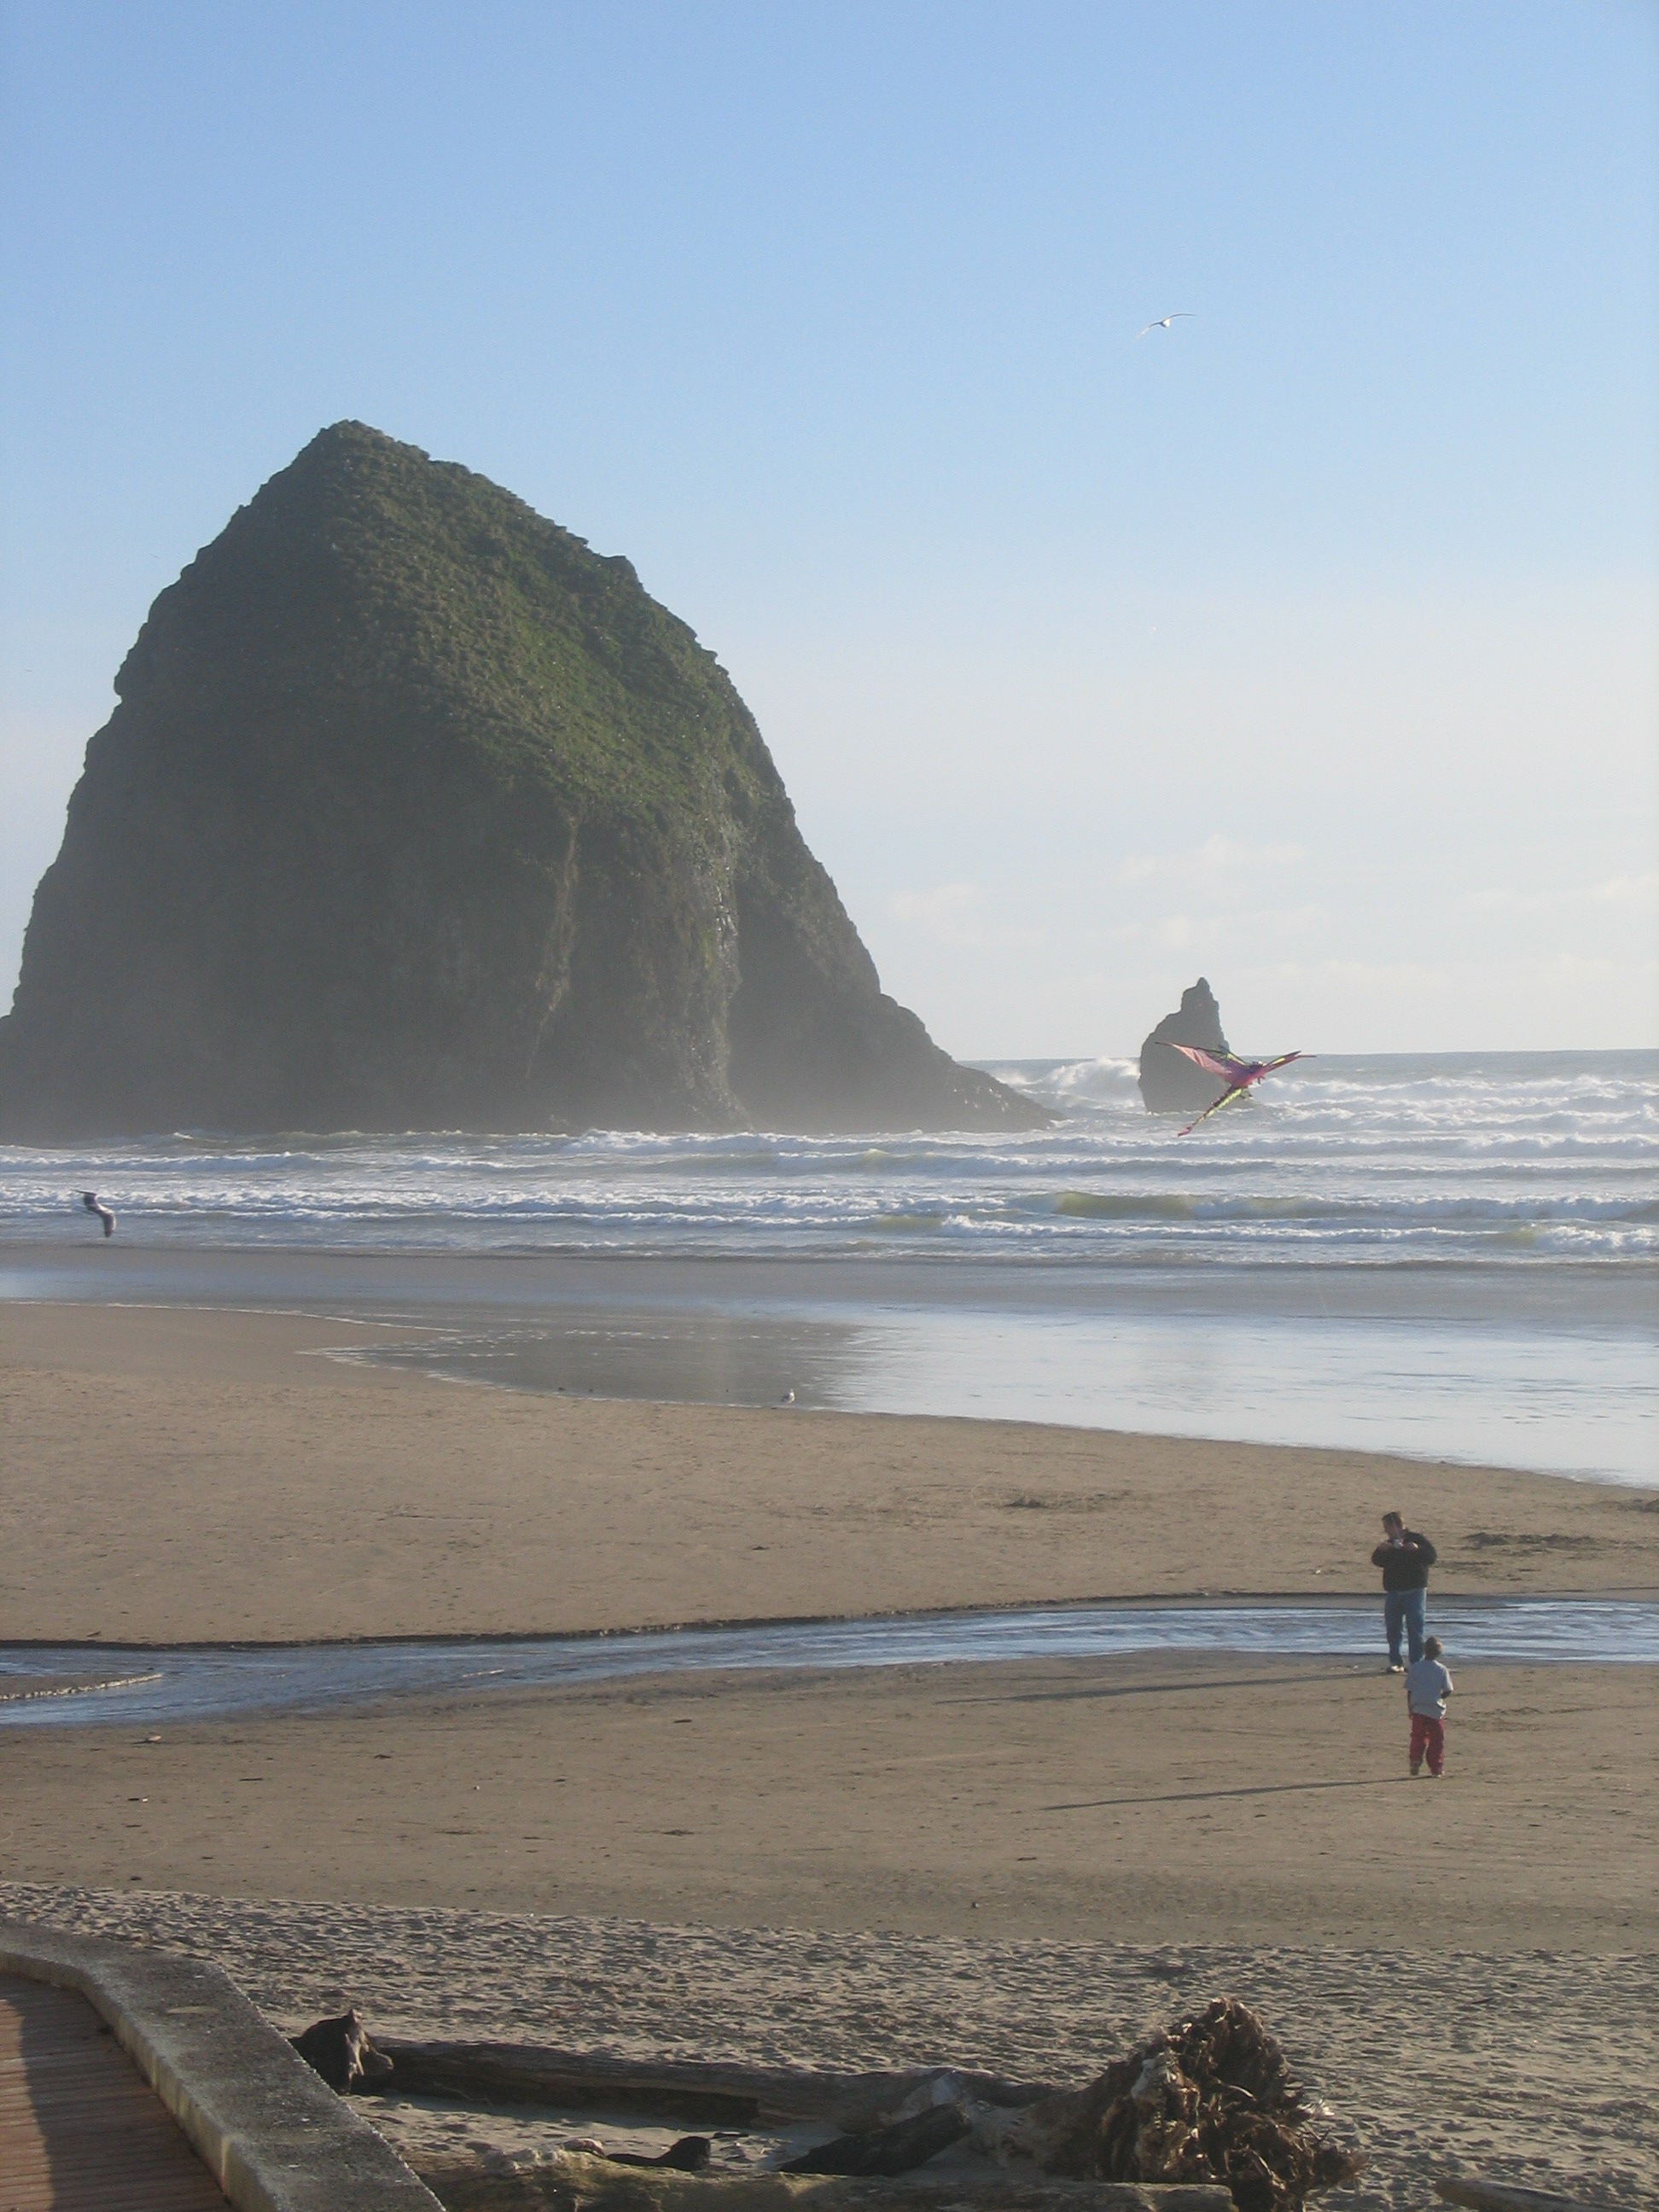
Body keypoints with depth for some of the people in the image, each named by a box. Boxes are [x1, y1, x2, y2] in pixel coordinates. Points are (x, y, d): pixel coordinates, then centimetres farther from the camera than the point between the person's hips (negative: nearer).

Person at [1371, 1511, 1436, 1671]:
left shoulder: (1417, 1539, -2)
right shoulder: (1389, 1543, 15)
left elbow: (1431, 1557, -9)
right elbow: (1377, 1561, 10)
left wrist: (1417, 1550, -24)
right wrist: (1380, 1551, -9)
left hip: (1414, 1591, -6)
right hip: (1392, 1591, 6)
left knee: (1414, 1628, -7)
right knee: (1392, 1628, 4)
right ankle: (1395, 1662, 10)